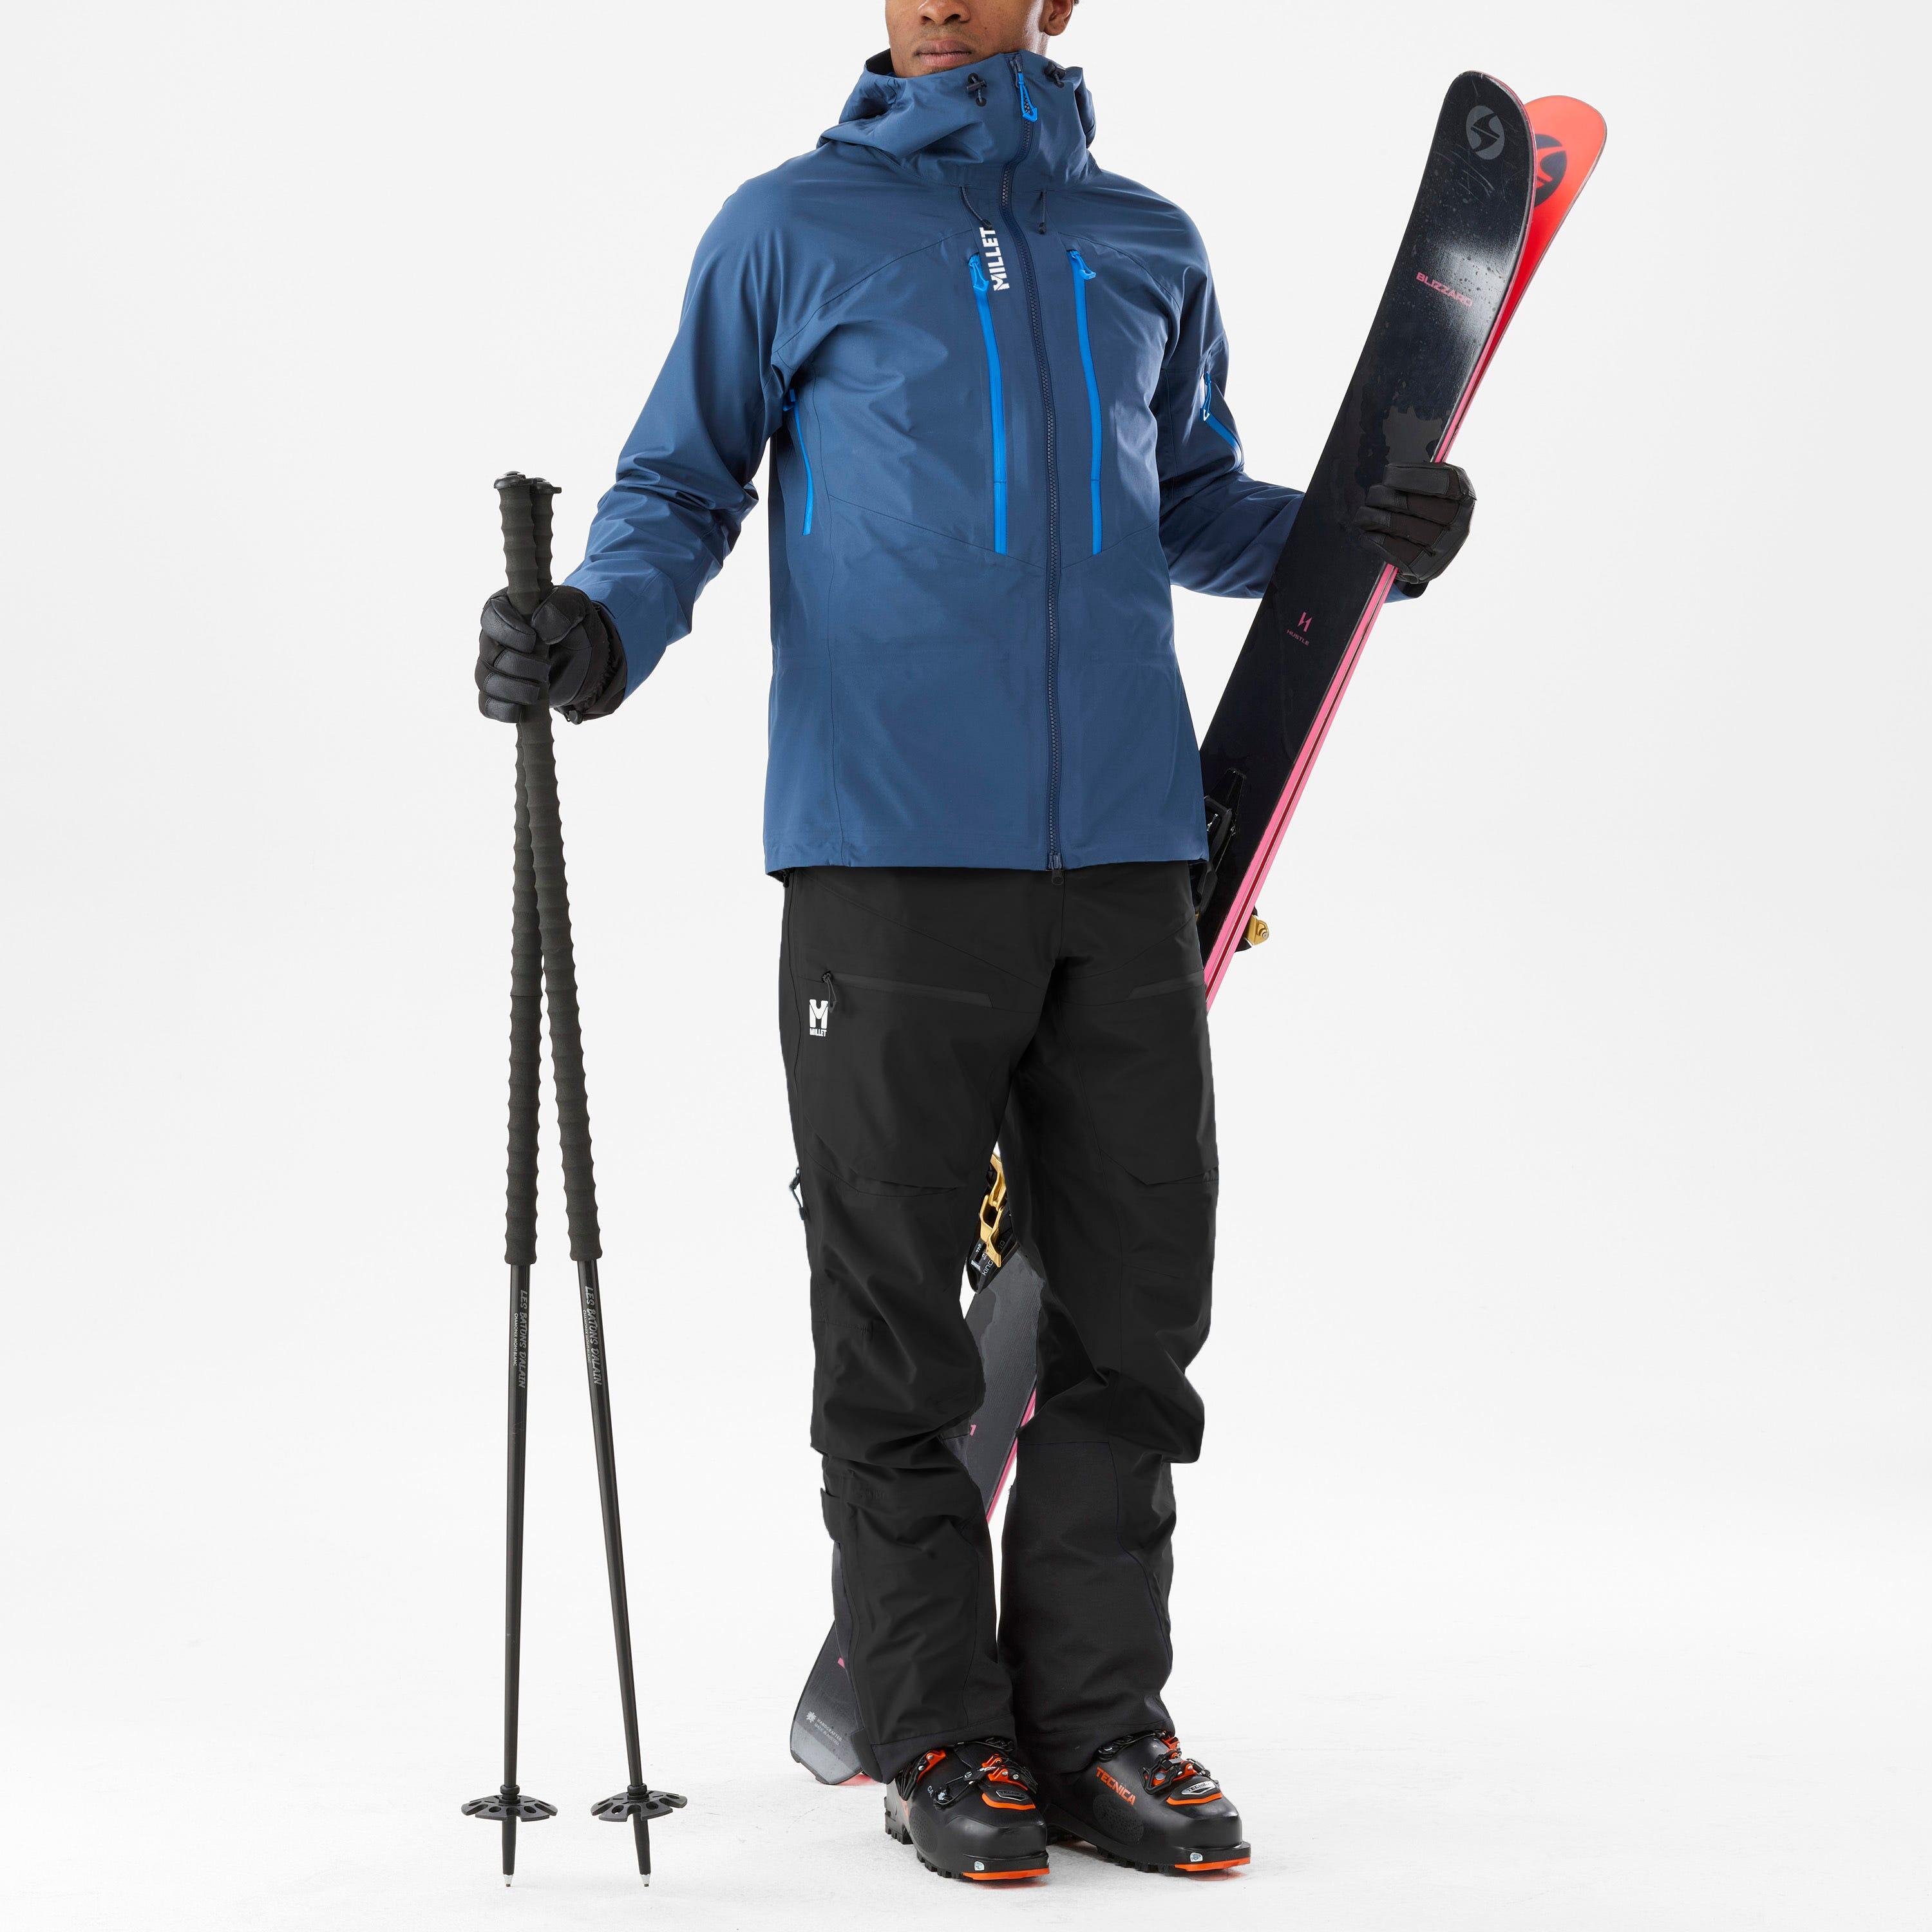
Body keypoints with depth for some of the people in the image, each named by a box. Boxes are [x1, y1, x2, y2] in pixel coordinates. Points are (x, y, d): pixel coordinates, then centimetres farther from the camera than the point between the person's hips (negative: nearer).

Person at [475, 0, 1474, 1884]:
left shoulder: (1147, 246, 18)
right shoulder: (793, 227, 8)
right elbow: (681, 487, 8)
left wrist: (1370, 532, 8)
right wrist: (597, 631, -12)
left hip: (1124, 847, 3)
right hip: (887, 848, -3)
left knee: (1134, 1305, 5)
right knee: (898, 1323, 1)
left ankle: (1097, 1715, 16)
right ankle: (939, 1733, 12)